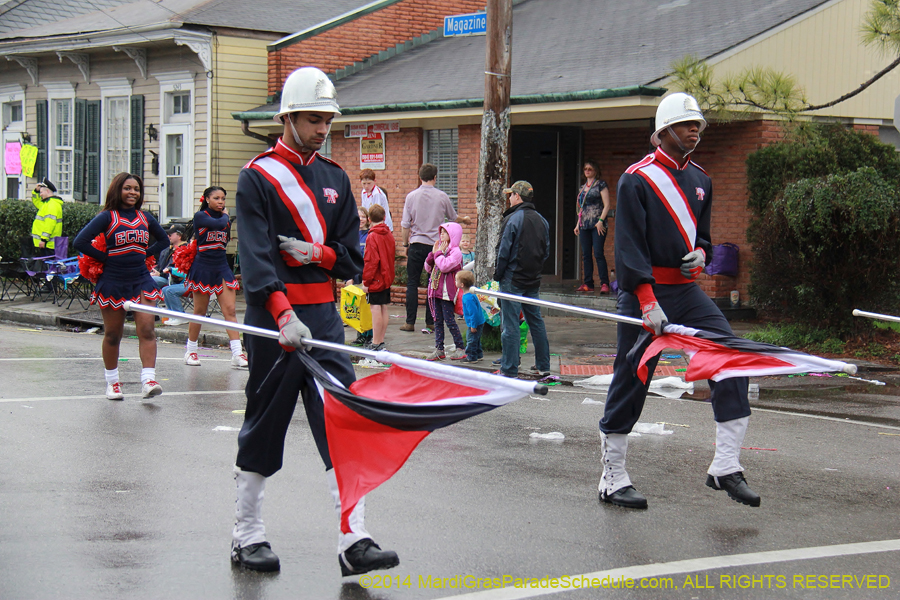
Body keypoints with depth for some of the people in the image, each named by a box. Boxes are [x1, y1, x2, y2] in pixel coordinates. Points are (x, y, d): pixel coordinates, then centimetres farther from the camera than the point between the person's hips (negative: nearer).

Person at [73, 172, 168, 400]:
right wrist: (106, 258, -9)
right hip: (113, 282, -3)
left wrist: (145, 254, 9)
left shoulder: (145, 217, 9)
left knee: (147, 330, -12)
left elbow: (163, 240, 24)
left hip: (141, 281, 3)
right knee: (113, 334, 7)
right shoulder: (107, 217, -5)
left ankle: (148, 380, -17)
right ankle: (112, 382, 22)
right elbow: (80, 242, -13)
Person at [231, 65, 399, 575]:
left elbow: (353, 259, 13)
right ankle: (247, 536, 18)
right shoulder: (257, 178, -4)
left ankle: (354, 542, -8)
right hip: (274, 316, -4)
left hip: (324, 313, 5)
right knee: (265, 423, 4)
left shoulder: (335, 179, 13)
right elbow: (255, 256, -16)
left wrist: (317, 253, -8)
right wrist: (284, 315, -29)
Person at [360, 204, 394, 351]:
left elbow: (371, 261, -18)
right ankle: (381, 342, 18)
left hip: (375, 280, -8)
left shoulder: (373, 237, -15)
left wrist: (366, 281, -13)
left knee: (376, 309, -5)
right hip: (387, 278, 8)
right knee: (384, 309, 11)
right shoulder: (389, 235, 7)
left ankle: (375, 344, -4)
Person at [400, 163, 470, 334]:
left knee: (412, 284, 5)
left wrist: (406, 244, 12)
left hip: (417, 244, -1)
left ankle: (410, 322, 2)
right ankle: (431, 322, 6)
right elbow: (453, 217, 16)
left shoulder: (411, 196, -2)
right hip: (436, 244, 1)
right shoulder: (442, 197, -1)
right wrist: (465, 220, 38)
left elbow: (406, 224, 0)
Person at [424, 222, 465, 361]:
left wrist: (439, 253, -12)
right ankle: (439, 349, 12)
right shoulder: (440, 249, 15)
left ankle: (460, 348, 4)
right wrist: (433, 253, 3)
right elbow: (428, 267, 14)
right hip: (436, 291, 8)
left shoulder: (455, 252, -10)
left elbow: (444, 266, -24)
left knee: (449, 320, -5)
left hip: (447, 292, -8)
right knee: (438, 320, 8)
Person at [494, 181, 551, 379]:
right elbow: (546, 252, 13)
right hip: (534, 280, 7)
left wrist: (498, 274, -3)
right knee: (536, 321, 15)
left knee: (510, 325, -5)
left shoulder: (512, 219, -13)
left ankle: (509, 370, -4)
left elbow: (504, 251, -14)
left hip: (513, 279, -7)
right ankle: (543, 366, 20)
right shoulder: (542, 221, 8)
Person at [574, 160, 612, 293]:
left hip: (597, 225, -7)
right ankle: (588, 284, 8)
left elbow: (606, 205, -7)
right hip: (584, 225, 7)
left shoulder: (601, 185, -1)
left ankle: (604, 283, -14)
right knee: (586, 255, 5)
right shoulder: (582, 188, 19)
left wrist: (600, 221, -17)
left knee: (598, 253, -14)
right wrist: (578, 224, 18)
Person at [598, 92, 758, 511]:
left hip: (687, 291, 6)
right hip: (644, 292, -6)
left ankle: (725, 467, -4)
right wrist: (646, 300, -23)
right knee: (631, 382, 0)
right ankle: (613, 480, 13)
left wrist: (700, 252, 0)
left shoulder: (699, 180, 12)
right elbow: (629, 245, -14)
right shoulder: (637, 179, -9)